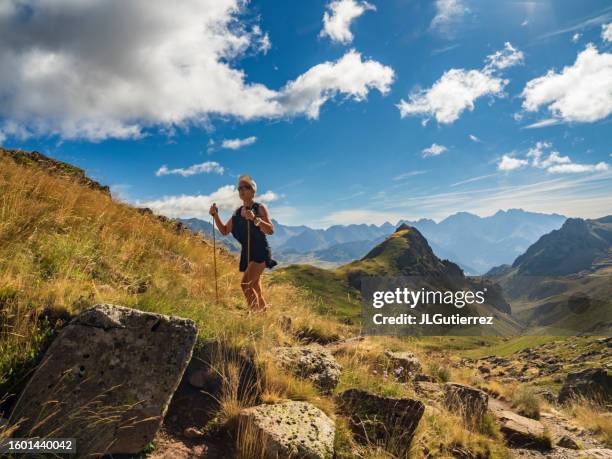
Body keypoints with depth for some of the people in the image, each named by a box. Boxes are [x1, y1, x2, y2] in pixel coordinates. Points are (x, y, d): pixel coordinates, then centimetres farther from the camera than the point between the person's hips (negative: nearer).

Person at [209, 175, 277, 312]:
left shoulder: (260, 208, -8)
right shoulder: (237, 212, 9)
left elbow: (271, 230, -19)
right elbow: (224, 231, 13)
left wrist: (254, 219, -33)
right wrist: (215, 215, -1)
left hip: (260, 252, -7)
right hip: (246, 253, 7)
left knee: (246, 284, -21)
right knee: (255, 288, 16)